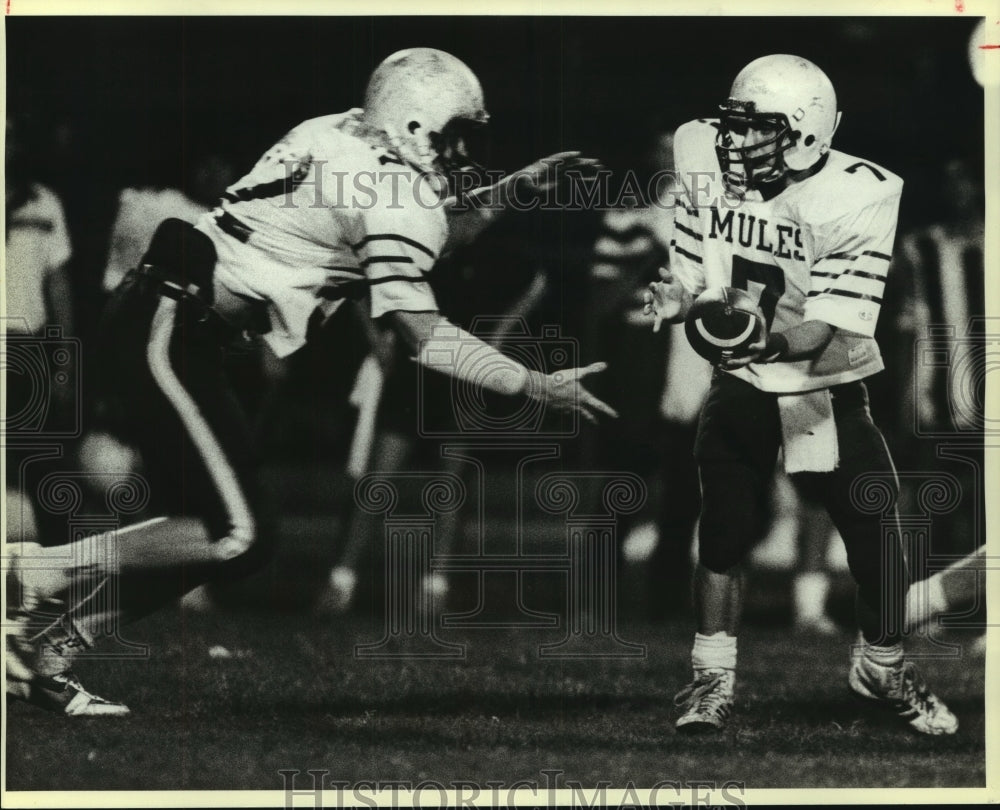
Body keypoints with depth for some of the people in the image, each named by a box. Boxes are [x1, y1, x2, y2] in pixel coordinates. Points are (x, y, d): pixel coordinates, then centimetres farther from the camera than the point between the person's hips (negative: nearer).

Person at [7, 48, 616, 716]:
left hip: (151, 318, 10)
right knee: (237, 536, -11)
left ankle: (50, 653, 12)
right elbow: (424, 335, -11)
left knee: (234, 534, 12)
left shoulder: (337, 136, 16)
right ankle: (39, 571, -8)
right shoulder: (395, 193, -11)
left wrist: (518, 188, 26)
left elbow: (427, 233, 32)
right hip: (168, 332, -10)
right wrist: (537, 386, -7)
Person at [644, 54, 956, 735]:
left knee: (878, 543, 0)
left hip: (825, 391, -2)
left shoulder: (854, 198, -21)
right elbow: (692, 269, 7)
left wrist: (774, 343, -44)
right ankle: (713, 680, 14)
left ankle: (884, 668, 23)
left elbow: (829, 327, -25)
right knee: (724, 533, -1)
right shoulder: (712, 173, -7)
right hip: (741, 389, 2)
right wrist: (674, 297, -16)